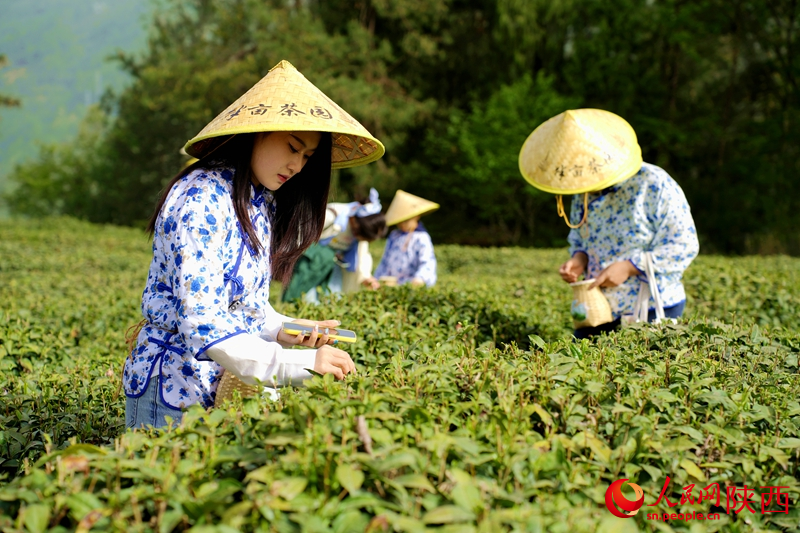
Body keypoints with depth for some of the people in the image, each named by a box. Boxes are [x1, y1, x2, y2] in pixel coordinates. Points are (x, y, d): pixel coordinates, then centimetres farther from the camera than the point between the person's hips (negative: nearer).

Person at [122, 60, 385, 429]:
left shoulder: (263, 203, 6)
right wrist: (294, 365, -35)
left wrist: (283, 330, -7)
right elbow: (200, 322, -28)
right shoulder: (201, 200, -20)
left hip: (233, 388, 7)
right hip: (174, 396, -7)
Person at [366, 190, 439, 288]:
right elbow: (385, 261, 22)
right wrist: (377, 279, 18)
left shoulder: (421, 238, -7)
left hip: (411, 285, -6)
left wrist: (420, 278, -35)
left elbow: (427, 262, -18)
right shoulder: (393, 236, 15)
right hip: (391, 284, 6)